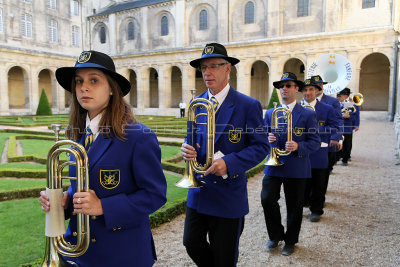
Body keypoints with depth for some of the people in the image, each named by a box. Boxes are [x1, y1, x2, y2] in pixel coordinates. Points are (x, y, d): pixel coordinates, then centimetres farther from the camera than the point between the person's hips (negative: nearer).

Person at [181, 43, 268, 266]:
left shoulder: (248, 105, -11)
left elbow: (260, 147, -10)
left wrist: (229, 163, -25)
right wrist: (188, 149, -10)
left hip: (228, 195, -4)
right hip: (198, 189, 5)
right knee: (192, 243, 11)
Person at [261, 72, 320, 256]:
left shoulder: (308, 114, -1)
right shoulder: (269, 113, 9)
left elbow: (315, 142, -3)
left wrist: (298, 147, -22)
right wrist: (268, 139, -11)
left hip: (297, 168, -2)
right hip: (273, 165, 2)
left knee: (294, 206, 9)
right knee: (267, 199, -8)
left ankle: (290, 241, 32)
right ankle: (276, 236, 18)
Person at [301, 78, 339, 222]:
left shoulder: (327, 109, 2)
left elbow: (335, 127, -3)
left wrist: (318, 129, -17)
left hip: (318, 153, -1)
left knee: (318, 184, 8)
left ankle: (316, 210, 24)